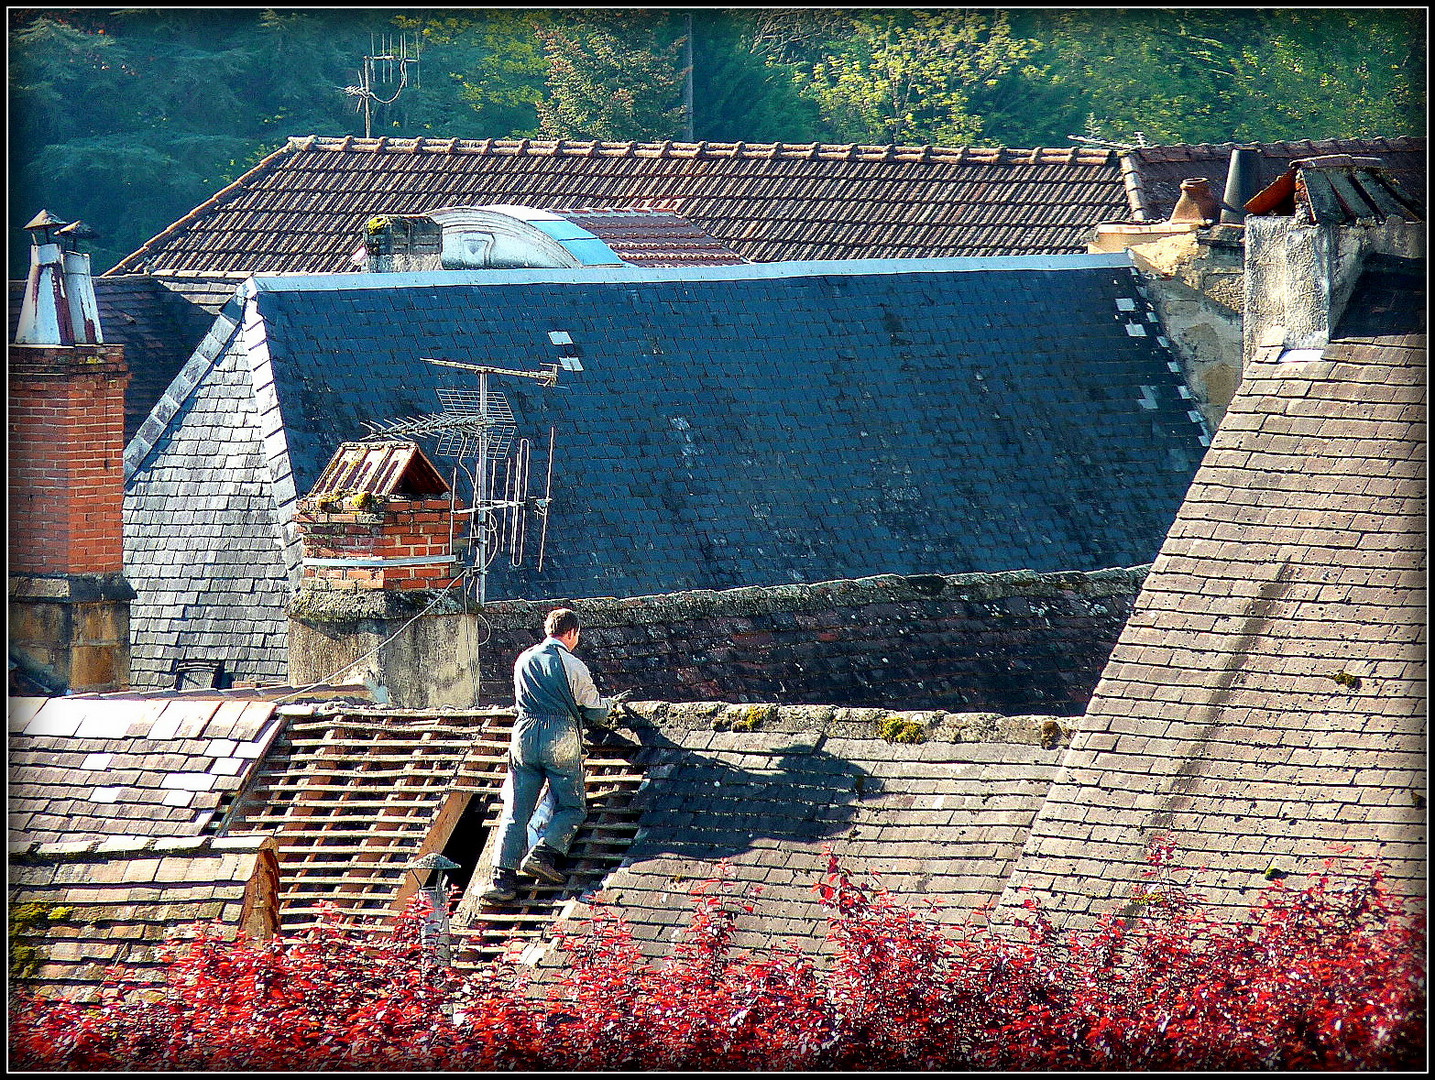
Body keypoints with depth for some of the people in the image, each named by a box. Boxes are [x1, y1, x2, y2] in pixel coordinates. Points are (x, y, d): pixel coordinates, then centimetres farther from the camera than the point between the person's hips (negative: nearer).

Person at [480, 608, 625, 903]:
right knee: (571, 807, 7)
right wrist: (610, 703, 30)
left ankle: (502, 876, -9)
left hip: (524, 735, 4)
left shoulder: (524, 661, 12)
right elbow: (596, 712, 6)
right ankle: (543, 854, -15)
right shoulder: (572, 666, -2)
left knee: (515, 811, 3)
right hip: (561, 737, -4)